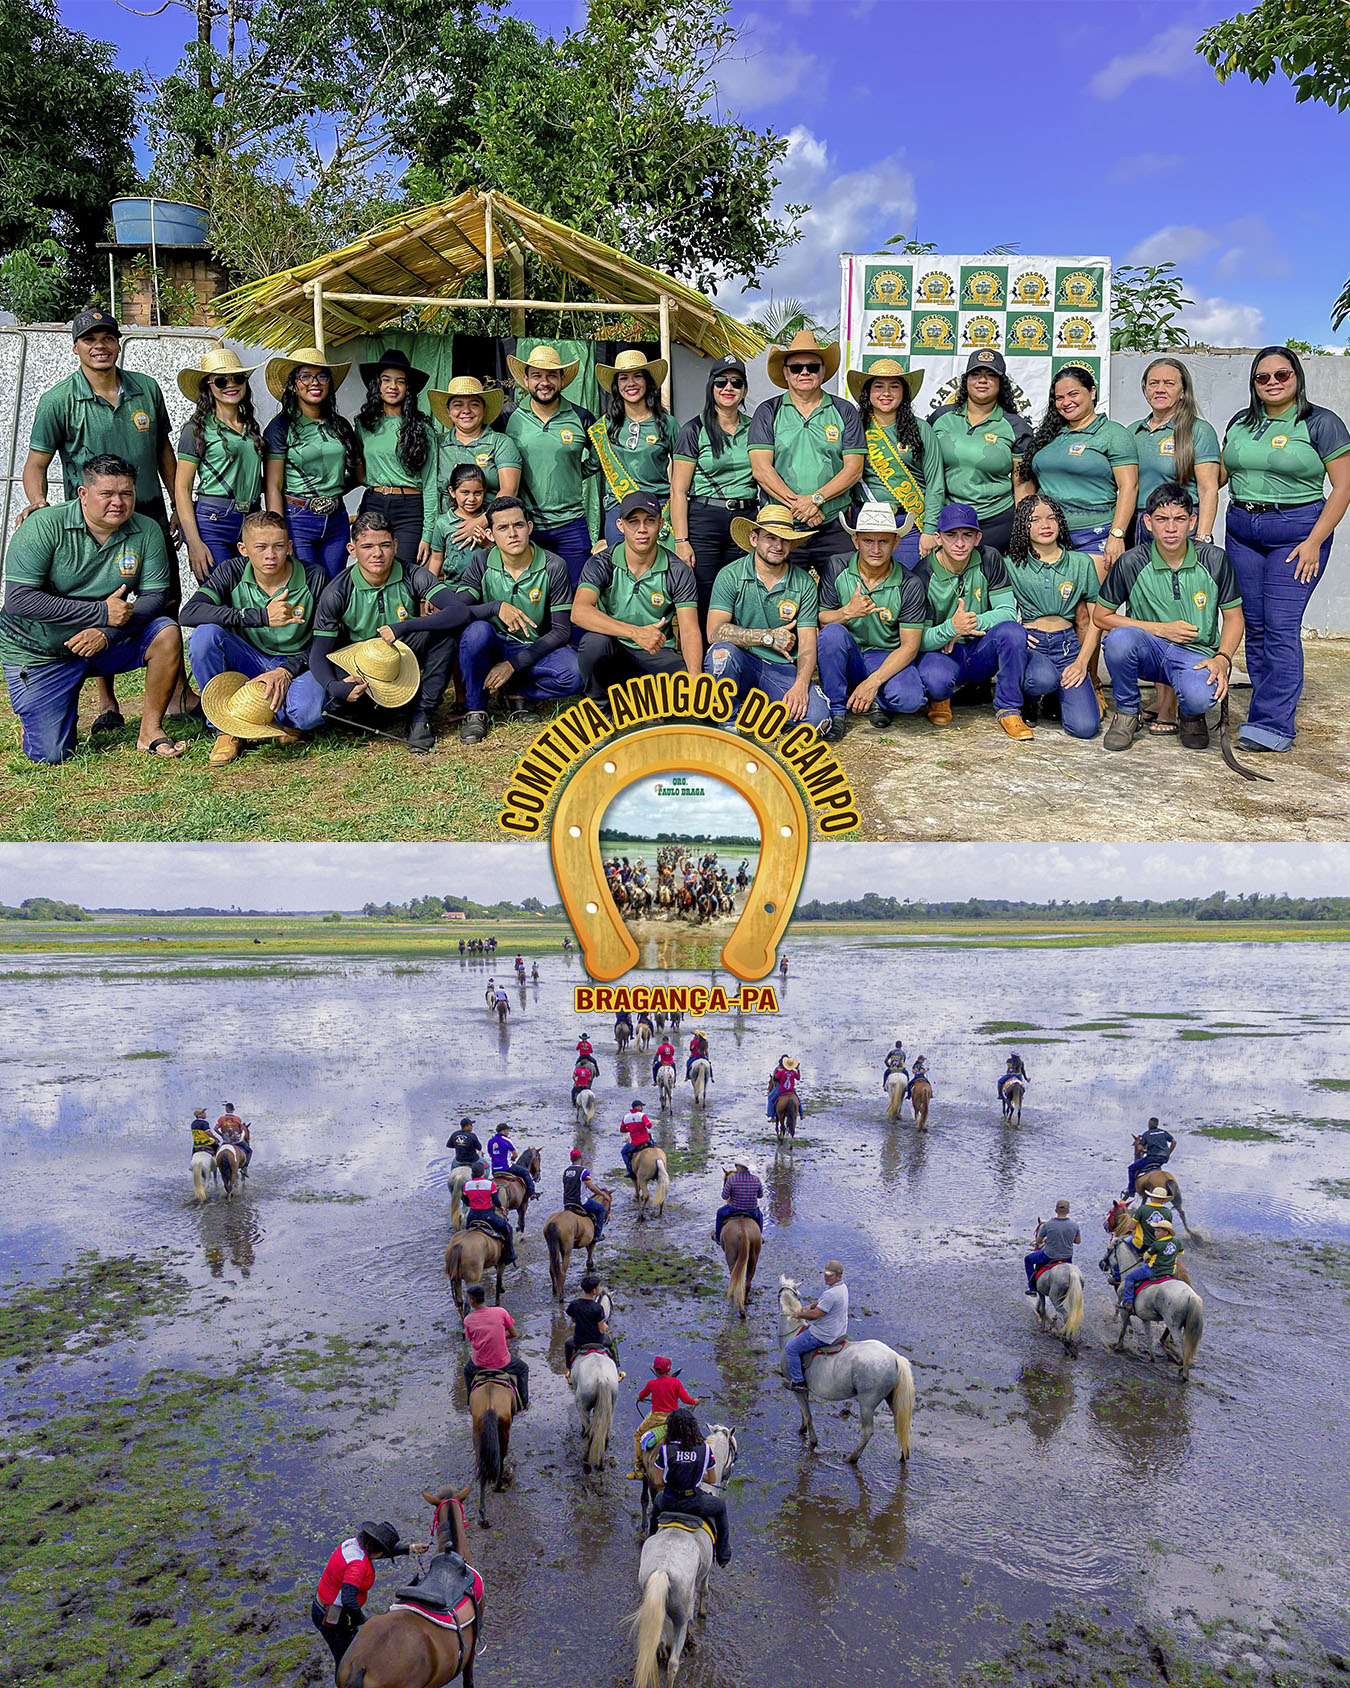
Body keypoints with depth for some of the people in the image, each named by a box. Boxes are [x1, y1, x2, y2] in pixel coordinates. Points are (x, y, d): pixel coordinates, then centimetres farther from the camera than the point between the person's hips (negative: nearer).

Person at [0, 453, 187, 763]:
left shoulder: (147, 531, -8)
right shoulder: (43, 526, -17)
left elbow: (155, 596, -12)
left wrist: (107, 633, -29)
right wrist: (102, 612, -28)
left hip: (106, 643, 3)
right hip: (40, 653, -3)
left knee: (166, 633, -24)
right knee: (50, 755, -9)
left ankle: (150, 731, -11)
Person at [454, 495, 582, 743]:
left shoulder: (553, 567, -11)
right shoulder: (481, 562, -8)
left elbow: (561, 631, -11)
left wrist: (513, 664, -18)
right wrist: (497, 607, -39)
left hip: (535, 649, 0)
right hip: (494, 646, 0)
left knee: (573, 676, -31)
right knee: (476, 630, -34)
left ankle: (516, 692, -1)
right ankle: (475, 710, -13)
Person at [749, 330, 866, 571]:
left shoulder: (845, 412, 10)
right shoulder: (768, 412, 8)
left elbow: (854, 469, 2)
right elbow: (761, 469, -2)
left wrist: (815, 499, -13)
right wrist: (796, 504, -13)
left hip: (835, 525, 1)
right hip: (781, 526, 0)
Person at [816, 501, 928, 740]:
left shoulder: (910, 585, -9)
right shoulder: (836, 568, -6)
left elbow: (909, 646, -10)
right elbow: (819, 620, -6)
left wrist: (873, 682, -23)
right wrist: (848, 612, -28)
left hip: (887, 658, -1)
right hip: (846, 657, 1)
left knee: (909, 698, -32)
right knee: (832, 632, -33)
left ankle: (871, 700, 4)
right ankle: (836, 711, -15)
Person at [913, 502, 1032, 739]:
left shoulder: (989, 560, -5)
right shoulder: (923, 575, -12)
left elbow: (1008, 611, -10)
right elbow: (918, 639, -14)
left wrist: (971, 623, -26)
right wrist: (951, 628, -35)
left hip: (981, 651, 3)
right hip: (941, 651, -2)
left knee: (1012, 630, -29)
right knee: (935, 679, -37)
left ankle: (1008, 709, -12)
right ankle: (941, 699, 5)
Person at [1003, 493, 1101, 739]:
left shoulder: (1081, 563, 9)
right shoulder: (1011, 565, 5)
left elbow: (1095, 620, 9)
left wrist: (1082, 662, -4)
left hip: (1068, 644, 2)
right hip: (1030, 643, -1)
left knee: (1085, 726, -19)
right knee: (1044, 679, -39)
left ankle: (1056, 696, 18)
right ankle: (1030, 700, 0)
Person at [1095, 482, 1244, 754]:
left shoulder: (1214, 560, -3)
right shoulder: (1131, 563, -7)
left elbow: (1233, 617, 6)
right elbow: (1101, 616, 0)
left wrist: (1222, 658, -13)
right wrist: (1161, 629, -7)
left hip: (1196, 654, -1)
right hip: (1148, 649, 1)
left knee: (1200, 697, -36)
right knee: (1119, 637, -36)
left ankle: (1191, 715, 7)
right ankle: (1127, 713, -7)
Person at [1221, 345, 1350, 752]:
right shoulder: (1240, 423, 13)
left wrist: (1314, 541, -13)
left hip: (1296, 529, -5)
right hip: (1241, 530, 5)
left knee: (1281, 628, -12)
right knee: (1254, 626, 4)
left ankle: (1272, 726, -13)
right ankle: (1270, 712, 13)